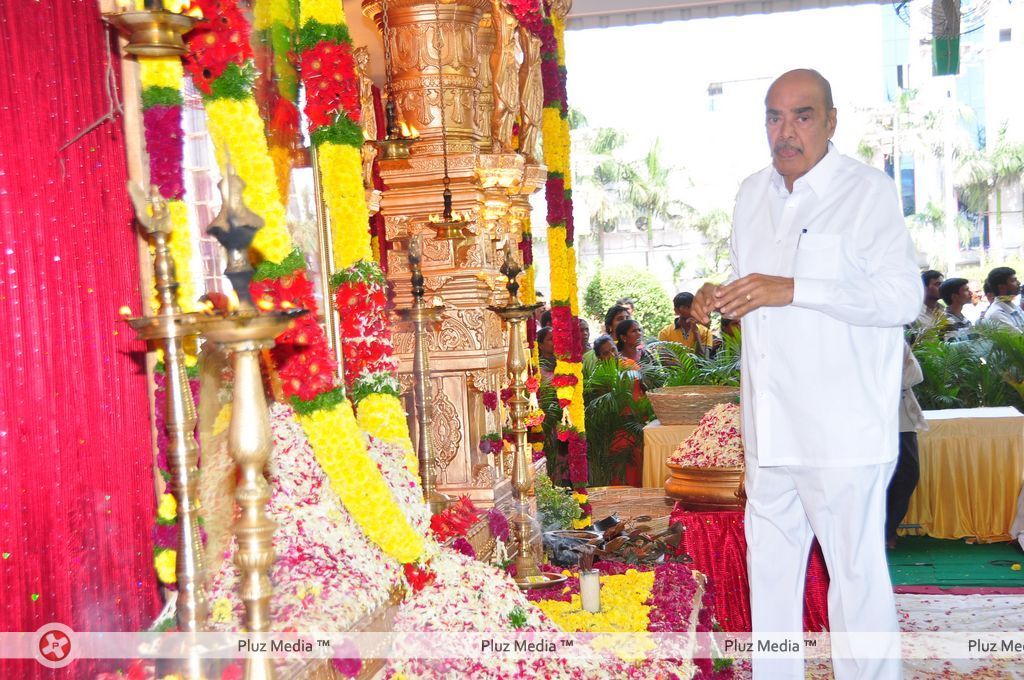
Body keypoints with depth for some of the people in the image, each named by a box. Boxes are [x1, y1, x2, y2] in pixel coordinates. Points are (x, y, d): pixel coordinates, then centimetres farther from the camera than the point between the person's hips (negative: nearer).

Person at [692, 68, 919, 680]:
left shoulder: (869, 190, -7)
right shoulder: (753, 194, 14)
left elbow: (904, 297, -17)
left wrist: (793, 290, -24)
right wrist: (718, 298, 3)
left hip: (844, 428, -7)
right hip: (770, 423, 7)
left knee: (857, 572, -1)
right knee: (769, 561, 16)